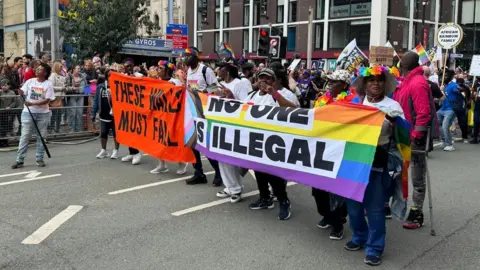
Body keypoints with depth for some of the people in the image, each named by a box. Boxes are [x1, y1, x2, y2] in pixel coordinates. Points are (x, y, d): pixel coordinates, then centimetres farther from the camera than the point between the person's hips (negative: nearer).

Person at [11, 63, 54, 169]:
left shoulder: (48, 84, -4)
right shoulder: (30, 81, 5)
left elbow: (47, 100, -11)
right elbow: (22, 92, 0)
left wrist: (33, 103, -21)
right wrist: (18, 90, -23)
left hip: (43, 114, -1)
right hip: (28, 112, 2)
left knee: (41, 137, 6)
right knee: (25, 136, 2)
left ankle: (40, 159, 16)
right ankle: (19, 160, 5)